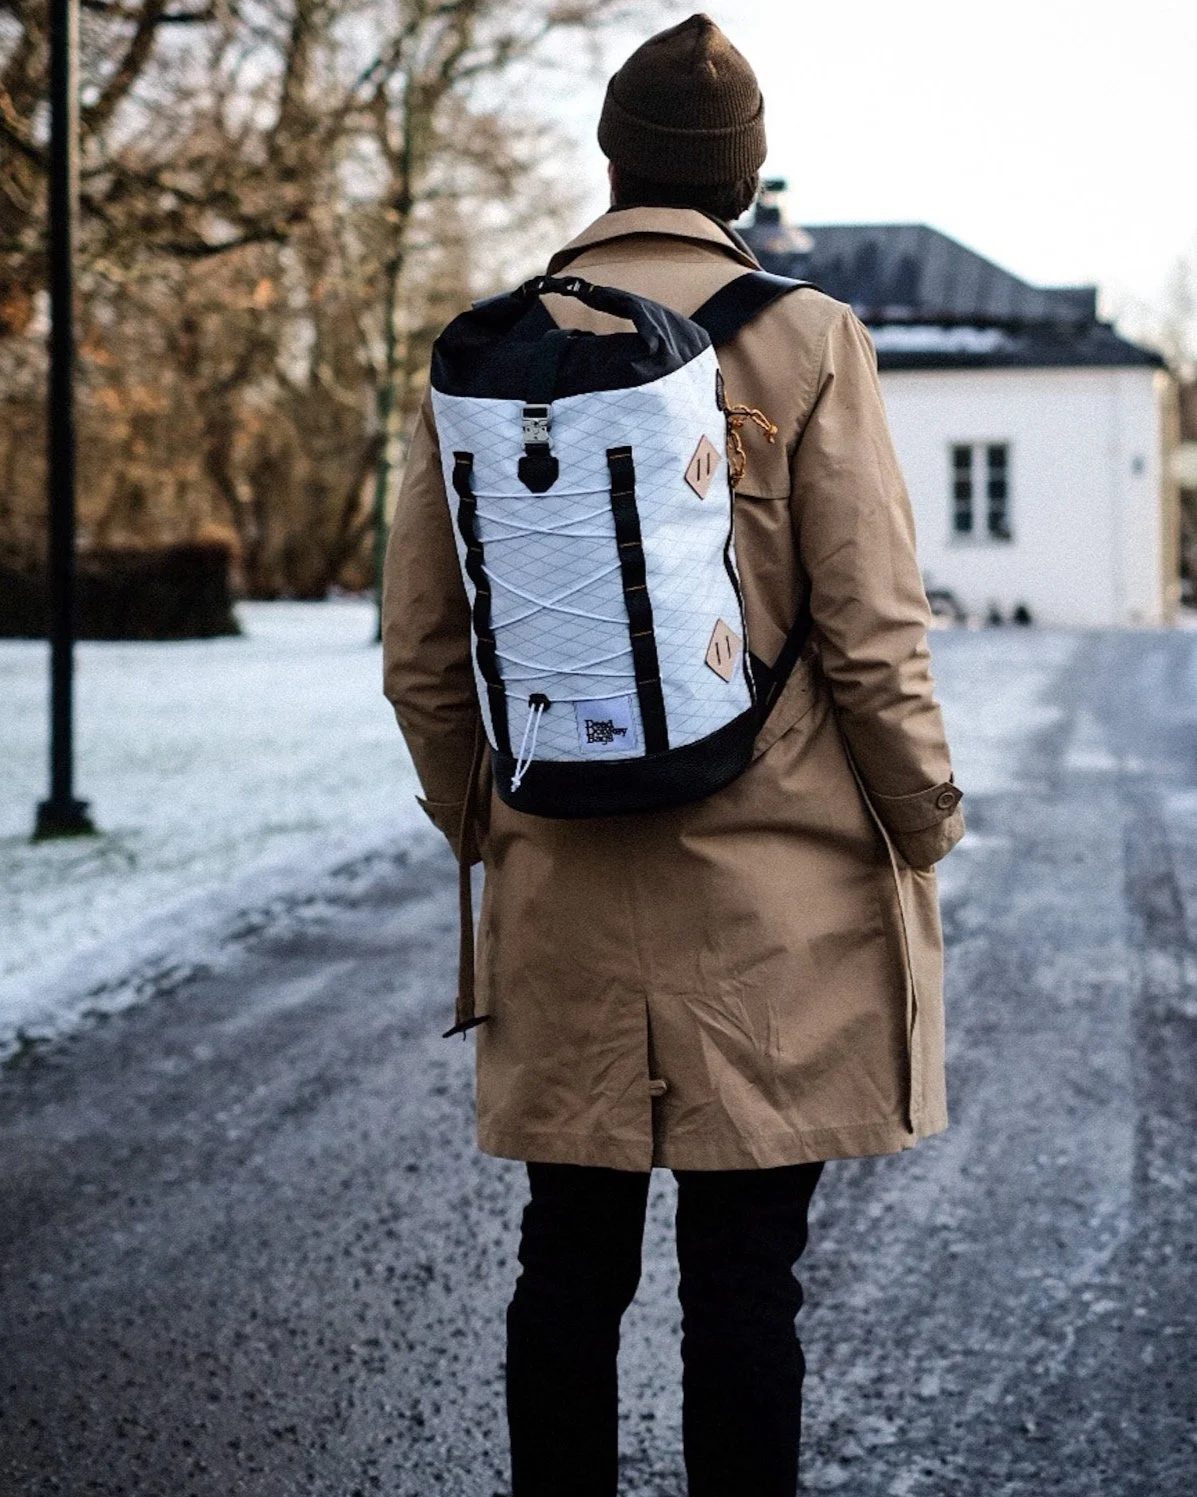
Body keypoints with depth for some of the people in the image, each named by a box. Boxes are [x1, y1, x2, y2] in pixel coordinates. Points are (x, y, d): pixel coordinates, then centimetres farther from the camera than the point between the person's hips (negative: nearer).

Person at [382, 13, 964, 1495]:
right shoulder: (801, 341, -7)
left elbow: (420, 656, 7)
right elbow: (872, 639, -8)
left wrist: (485, 828, 21)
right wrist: (924, 833, 5)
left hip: (564, 893, 3)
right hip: (776, 891, -3)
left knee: (569, 1263, 11)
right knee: (745, 1274, 2)